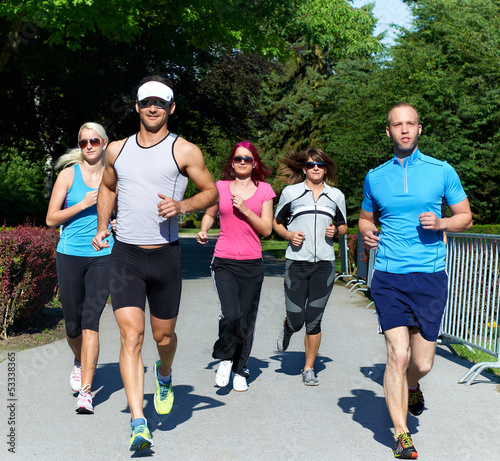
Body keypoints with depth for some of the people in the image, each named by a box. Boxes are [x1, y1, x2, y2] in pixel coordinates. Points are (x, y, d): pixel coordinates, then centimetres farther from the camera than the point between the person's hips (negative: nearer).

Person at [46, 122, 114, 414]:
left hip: (103, 256, 0)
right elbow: (51, 219, -2)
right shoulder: (69, 174, 1)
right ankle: (80, 362, 41)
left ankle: (85, 392, -8)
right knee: (73, 324, 8)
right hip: (70, 255, 0)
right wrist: (83, 204, -13)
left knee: (91, 321, -10)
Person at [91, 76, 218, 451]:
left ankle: (164, 376, 47)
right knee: (131, 337, -9)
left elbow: (211, 192, 5)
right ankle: (139, 424, -8)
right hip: (125, 255, 1)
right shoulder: (117, 150, 10)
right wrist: (101, 228, 13)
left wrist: (182, 205, -14)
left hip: (165, 255, -1)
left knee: (164, 335, 12)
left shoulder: (185, 151, -1)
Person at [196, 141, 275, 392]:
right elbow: (210, 214, 23)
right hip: (224, 262, -1)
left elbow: (267, 229, 1)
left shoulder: (264, 190, 6)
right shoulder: (220, 187, 6)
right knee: (231, 316, -16)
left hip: (252, 263, 1)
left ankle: (239, 370, 23)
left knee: (247, 319, 4)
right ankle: (225, 359, 12)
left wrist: (245, 210, -11)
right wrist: (204, 230, 3)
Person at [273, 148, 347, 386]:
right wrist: (288, 235, -6)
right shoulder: (291, 192, 5)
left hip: (324, 264, 1)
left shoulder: (336, 195, 11)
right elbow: (276, 222, 13)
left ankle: (309, 369, 17)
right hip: (296, 262, -1)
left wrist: (336, 231, -3)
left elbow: (343, 226, 20)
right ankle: (287, 327, 35)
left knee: (314, 320, 1)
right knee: (296, 320, -3)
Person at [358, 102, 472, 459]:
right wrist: (366, 232, -1)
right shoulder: (375, 177, 8)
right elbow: (366, 218, 22)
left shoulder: (442, 171, 3)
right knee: (398, 355, -9)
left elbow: (466, 217, 10)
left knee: (422, 362, 6)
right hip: (389, 278, 0)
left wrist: (441, 223, -11)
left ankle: (411, 388, 43)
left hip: (431, 277, 0)